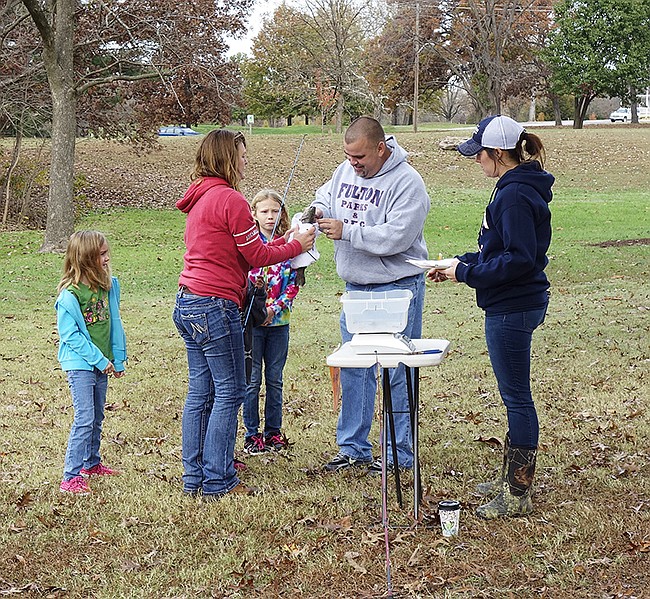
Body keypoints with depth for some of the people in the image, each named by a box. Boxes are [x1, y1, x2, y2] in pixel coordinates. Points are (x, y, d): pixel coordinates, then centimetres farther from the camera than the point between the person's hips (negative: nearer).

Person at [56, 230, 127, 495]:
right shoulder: (70, 294, -18)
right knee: (84, 418, -12)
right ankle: (71, 476, -8)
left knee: (97, 416, 18)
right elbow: (71, 335, -17)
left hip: (101, 362, 7)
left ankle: (91, 462, 34)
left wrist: (117, 358, 8)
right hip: (80, 364, -7)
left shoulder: (109, 285, 3)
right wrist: (99, 359, -17)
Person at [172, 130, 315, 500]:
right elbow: (256, 255, -8)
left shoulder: (200, 199, 16)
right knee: (229, 393, -2)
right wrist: (296, 247, 5)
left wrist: (283, 241, 18)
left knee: (200, 392, 13)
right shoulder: (230, 199, -13)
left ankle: (194, 477, 18)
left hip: (187, 304, 10)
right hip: (215, 307, -10)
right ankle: (218, 482, 2)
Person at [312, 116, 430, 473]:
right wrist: (320, 209, -1)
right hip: (355, 287, 7)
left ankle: (399, 454, 11)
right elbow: (327, 193, 23)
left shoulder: (407, 182, -17)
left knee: (397, 373, 0)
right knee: (353, 369, 12)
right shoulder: (347, 170, 5)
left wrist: (345, 231, -22)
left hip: (397, 289, -7)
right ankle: (353, 448, 24)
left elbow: (395, 237, -25)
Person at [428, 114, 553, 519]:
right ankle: (512, 478, 31)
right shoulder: (515, 188, 12)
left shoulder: (515, 195, -21)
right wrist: (460, 264, 10)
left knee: (517, 397, -2)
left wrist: (466, 273, -17)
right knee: (515, 396, 18)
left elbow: (519, 259, -25)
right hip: (514, 305, 11)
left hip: (513, 308, -11)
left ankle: (518, 495, 7)